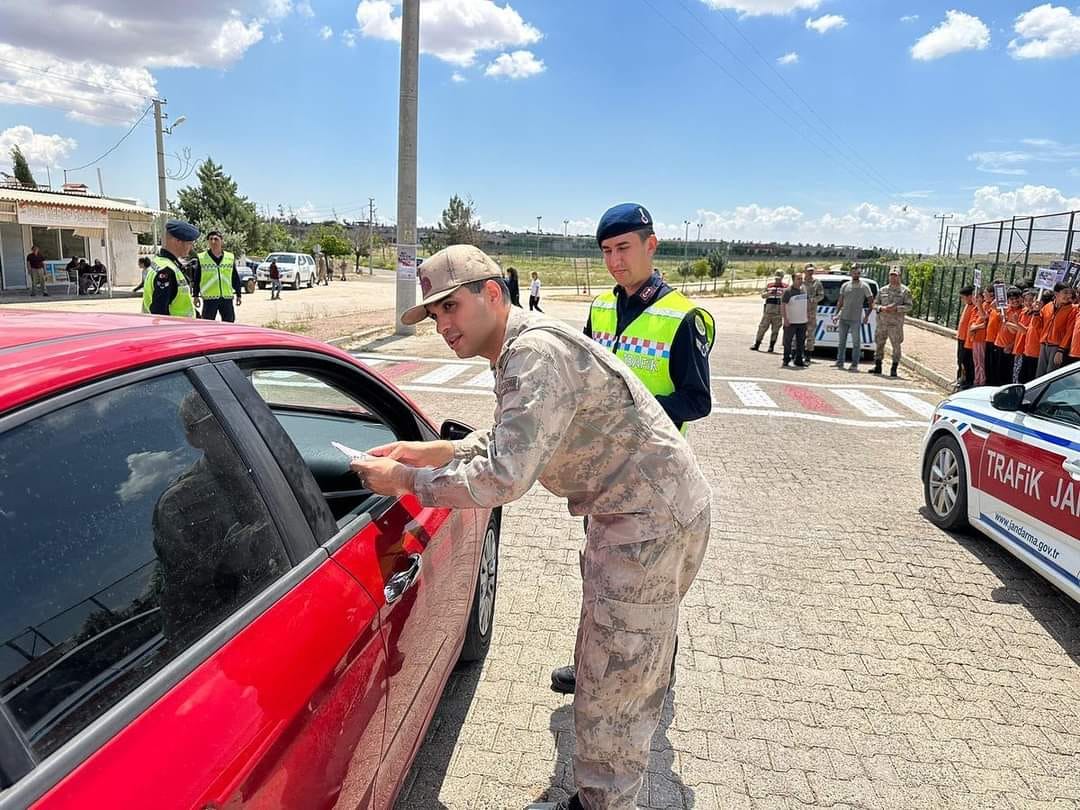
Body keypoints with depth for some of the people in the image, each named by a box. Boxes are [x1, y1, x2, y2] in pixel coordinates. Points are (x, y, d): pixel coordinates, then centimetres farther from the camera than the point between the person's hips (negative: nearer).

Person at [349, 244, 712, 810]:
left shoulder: (537, 354, -28)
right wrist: (431, 450, 4)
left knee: (613, 683, 4)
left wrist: (404, 479, -22)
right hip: (652, 509, 10)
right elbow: (512, 440, 15)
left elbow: (504, 478, -34)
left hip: (653, 520, -10)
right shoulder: (525, 346, 6)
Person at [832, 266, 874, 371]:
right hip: (843, 318, 4)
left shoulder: (864, 287, -1)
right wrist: (836, 314, 5)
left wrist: (867, 316, -6)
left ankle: (854, 364, 2)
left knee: (856, 342, -2)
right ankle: (840, 362, 18)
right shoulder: (845, 285, 9)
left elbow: (871, 302, 1)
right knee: (842, 341, 10)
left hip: (856, 319, -4)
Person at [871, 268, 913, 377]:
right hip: (882, 321, 3)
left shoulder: (905, 291, 2)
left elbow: (909, 306, -3)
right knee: (879, 343, 7)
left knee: (896, 345, -3)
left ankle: (894, 369, 1)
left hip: (896, 322, -3)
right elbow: (876, 304, 13)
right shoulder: (882, 290, 12)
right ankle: (877, 366, 16)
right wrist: (881, 308, -9)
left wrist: (896, 308, -18)